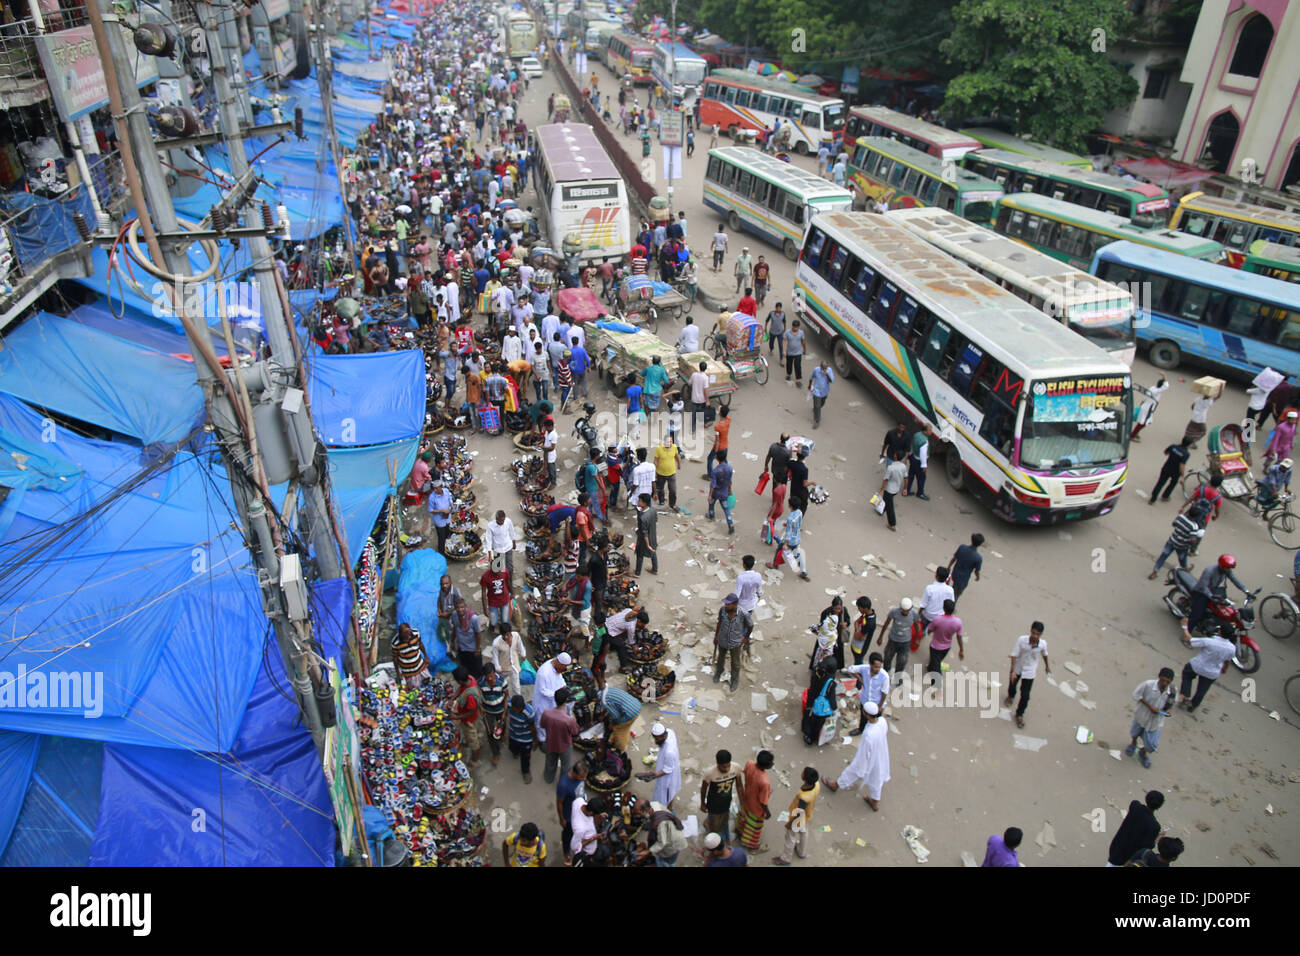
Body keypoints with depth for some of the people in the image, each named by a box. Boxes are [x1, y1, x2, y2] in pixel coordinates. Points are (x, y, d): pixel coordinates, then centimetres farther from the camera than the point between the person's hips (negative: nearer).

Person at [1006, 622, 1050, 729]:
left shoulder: (1043, 644, -23)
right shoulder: (1021, 640, -29)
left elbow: (1044, 654, 1)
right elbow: (1014, 655, -23)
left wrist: (1047, 666, 18)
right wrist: (1012, 671, -28)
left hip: (1029, 672, 0)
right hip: (1017, 668, 1)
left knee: (1025, 696, -2)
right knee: (1013, 684, 28)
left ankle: (1019, 714, 23)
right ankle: (1011, 696, 64)